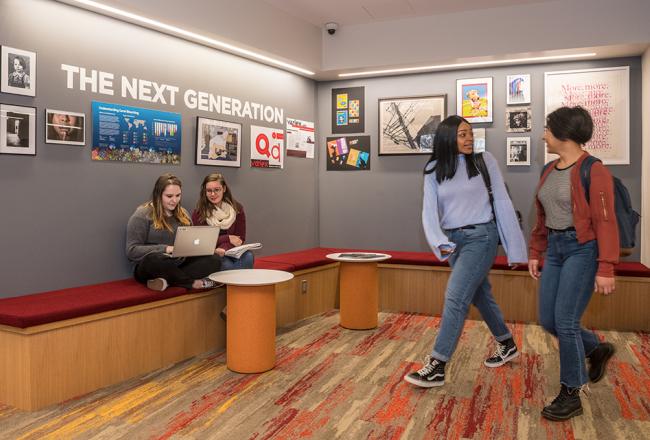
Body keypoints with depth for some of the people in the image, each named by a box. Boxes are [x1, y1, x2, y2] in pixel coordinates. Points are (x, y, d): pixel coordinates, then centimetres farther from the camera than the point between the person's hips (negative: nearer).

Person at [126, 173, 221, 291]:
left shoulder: (183, 214, 15)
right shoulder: (142, 215, -3)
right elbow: (132, 251, -10)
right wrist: (165, 249, -20)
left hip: (180, 266, 5)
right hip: (149, 268, -5)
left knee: (215, 259, -20)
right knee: (153, 259, -41)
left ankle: (166, 280, -27)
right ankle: (192, 282, -20)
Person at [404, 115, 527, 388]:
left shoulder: (484, 161, -4)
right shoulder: (434, 169, 2)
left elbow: (502, 202, -2)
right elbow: (429, 209, -7)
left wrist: (514, 248, -2)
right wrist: (439, 242, -26)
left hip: (481, 236, -5)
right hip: (453, 240, 5)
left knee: (455, 297, -12)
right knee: (479, 296, 18)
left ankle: (436, 368, -6)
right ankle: (507, 346, 40)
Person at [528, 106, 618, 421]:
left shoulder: (593, 171, -14)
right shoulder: (549, 171, 10)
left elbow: (605, 222, -17)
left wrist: (606, 268, -19)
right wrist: (535, 252, 17)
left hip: (582, 250, -8)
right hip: (555, 249, 8)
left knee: (565, 322, -6)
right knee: (547, 320, 10)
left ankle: (571, 396, 12)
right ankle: (597, 349, 38)